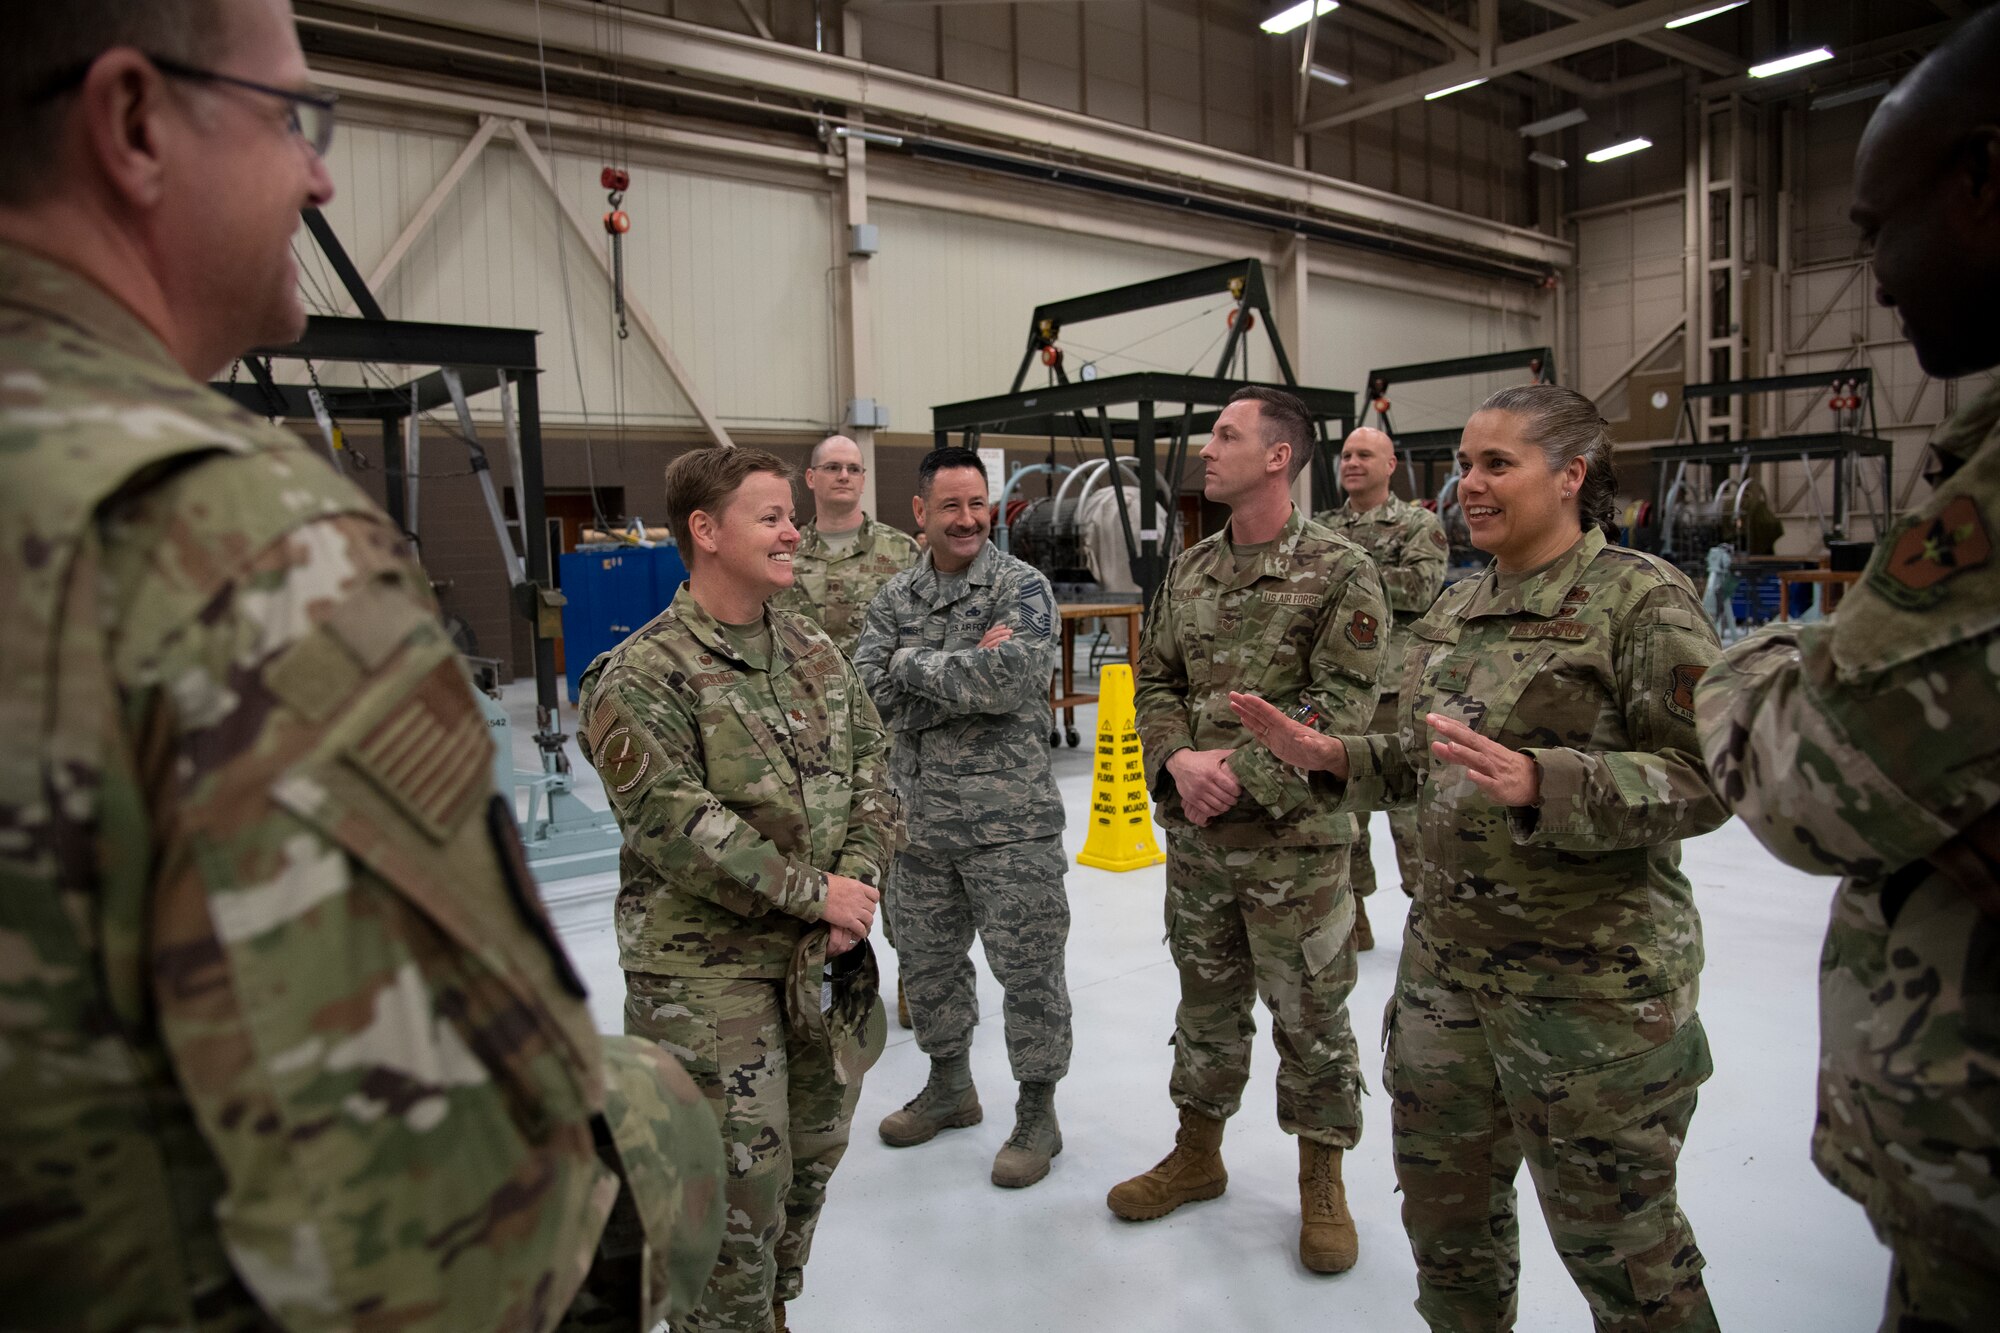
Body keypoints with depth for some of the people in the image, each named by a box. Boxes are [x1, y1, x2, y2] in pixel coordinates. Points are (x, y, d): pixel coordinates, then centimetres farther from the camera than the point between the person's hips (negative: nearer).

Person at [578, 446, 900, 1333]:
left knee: (814, 1154, 19)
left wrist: (858, 881, -8)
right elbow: (675, 824, -19)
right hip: (708, 968, -6)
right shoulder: (642, 676, -13)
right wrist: (813, 891, -18)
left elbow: (871, 771, 8)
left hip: (824, 956, 7)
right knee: (742, 1178, 0)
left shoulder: (816, 653, 7)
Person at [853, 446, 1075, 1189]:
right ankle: (950, 1088, 39)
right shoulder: (895, 596, 7)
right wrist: (970, 674, -16)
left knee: (1028, 967, 4)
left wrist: (914, 664, -14)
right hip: (920, 814, 5)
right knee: (927, 960, 18)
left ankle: (1037, 1113, 23)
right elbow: (877, 695, -6)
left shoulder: (1022, 586, -7)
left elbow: (1012, 676, -25)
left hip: (1008, 818, -5)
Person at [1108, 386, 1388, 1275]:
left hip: (1294, 840, -5)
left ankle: (1322, 1179, 28)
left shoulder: (1340, 573, -9)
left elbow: (1338, 707, -15)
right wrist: (1180, 761, -10)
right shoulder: (1188, 569, 8)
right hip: (1194, 834, 5)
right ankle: (1197, 1153, 37)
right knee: (1206, 1000, 19)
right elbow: (1155, 682, 8)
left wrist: (1240, 773, -20)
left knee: (1309, 1015, 9)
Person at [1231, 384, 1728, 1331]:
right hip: (1447, 958, 7)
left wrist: (1538, 782, -31)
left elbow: (1704, 778, -18)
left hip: (1593, 981, -6)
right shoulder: (1456, 610, 9)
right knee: (1442, 1200, 20)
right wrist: (1333, 757, 0)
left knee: (1612, 1235, 11)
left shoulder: (1641, 596, -12)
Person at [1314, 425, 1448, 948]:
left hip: (1395, 685, -4)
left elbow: (1420, 587, -14)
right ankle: (1352, 913, 23)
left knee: (1409, 799, 0)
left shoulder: (1419, 525, 1)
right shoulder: (1321, 529, 15)